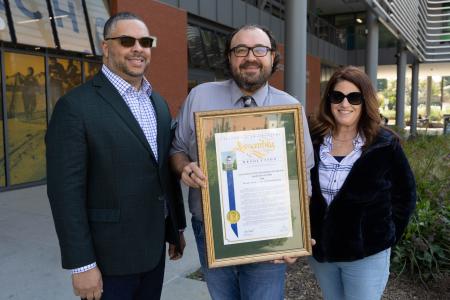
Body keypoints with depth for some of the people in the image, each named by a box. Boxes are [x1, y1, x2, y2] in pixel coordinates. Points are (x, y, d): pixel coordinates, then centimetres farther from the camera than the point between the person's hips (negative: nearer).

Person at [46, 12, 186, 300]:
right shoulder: (76, 106, -14)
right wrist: (82, 264, -16)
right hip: (108, 255, -6)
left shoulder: (160, 104, 8)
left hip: (154, 247, 6)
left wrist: (177, 227, 13)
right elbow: (66, 191, -16)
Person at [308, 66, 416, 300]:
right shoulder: (312, 140, -4)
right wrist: (303, 233, 1)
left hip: (366, 254, -3)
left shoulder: (385, 144, -9)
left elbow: (405, 195, 0)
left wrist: (385, 236, -4)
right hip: (319, 250, 3)